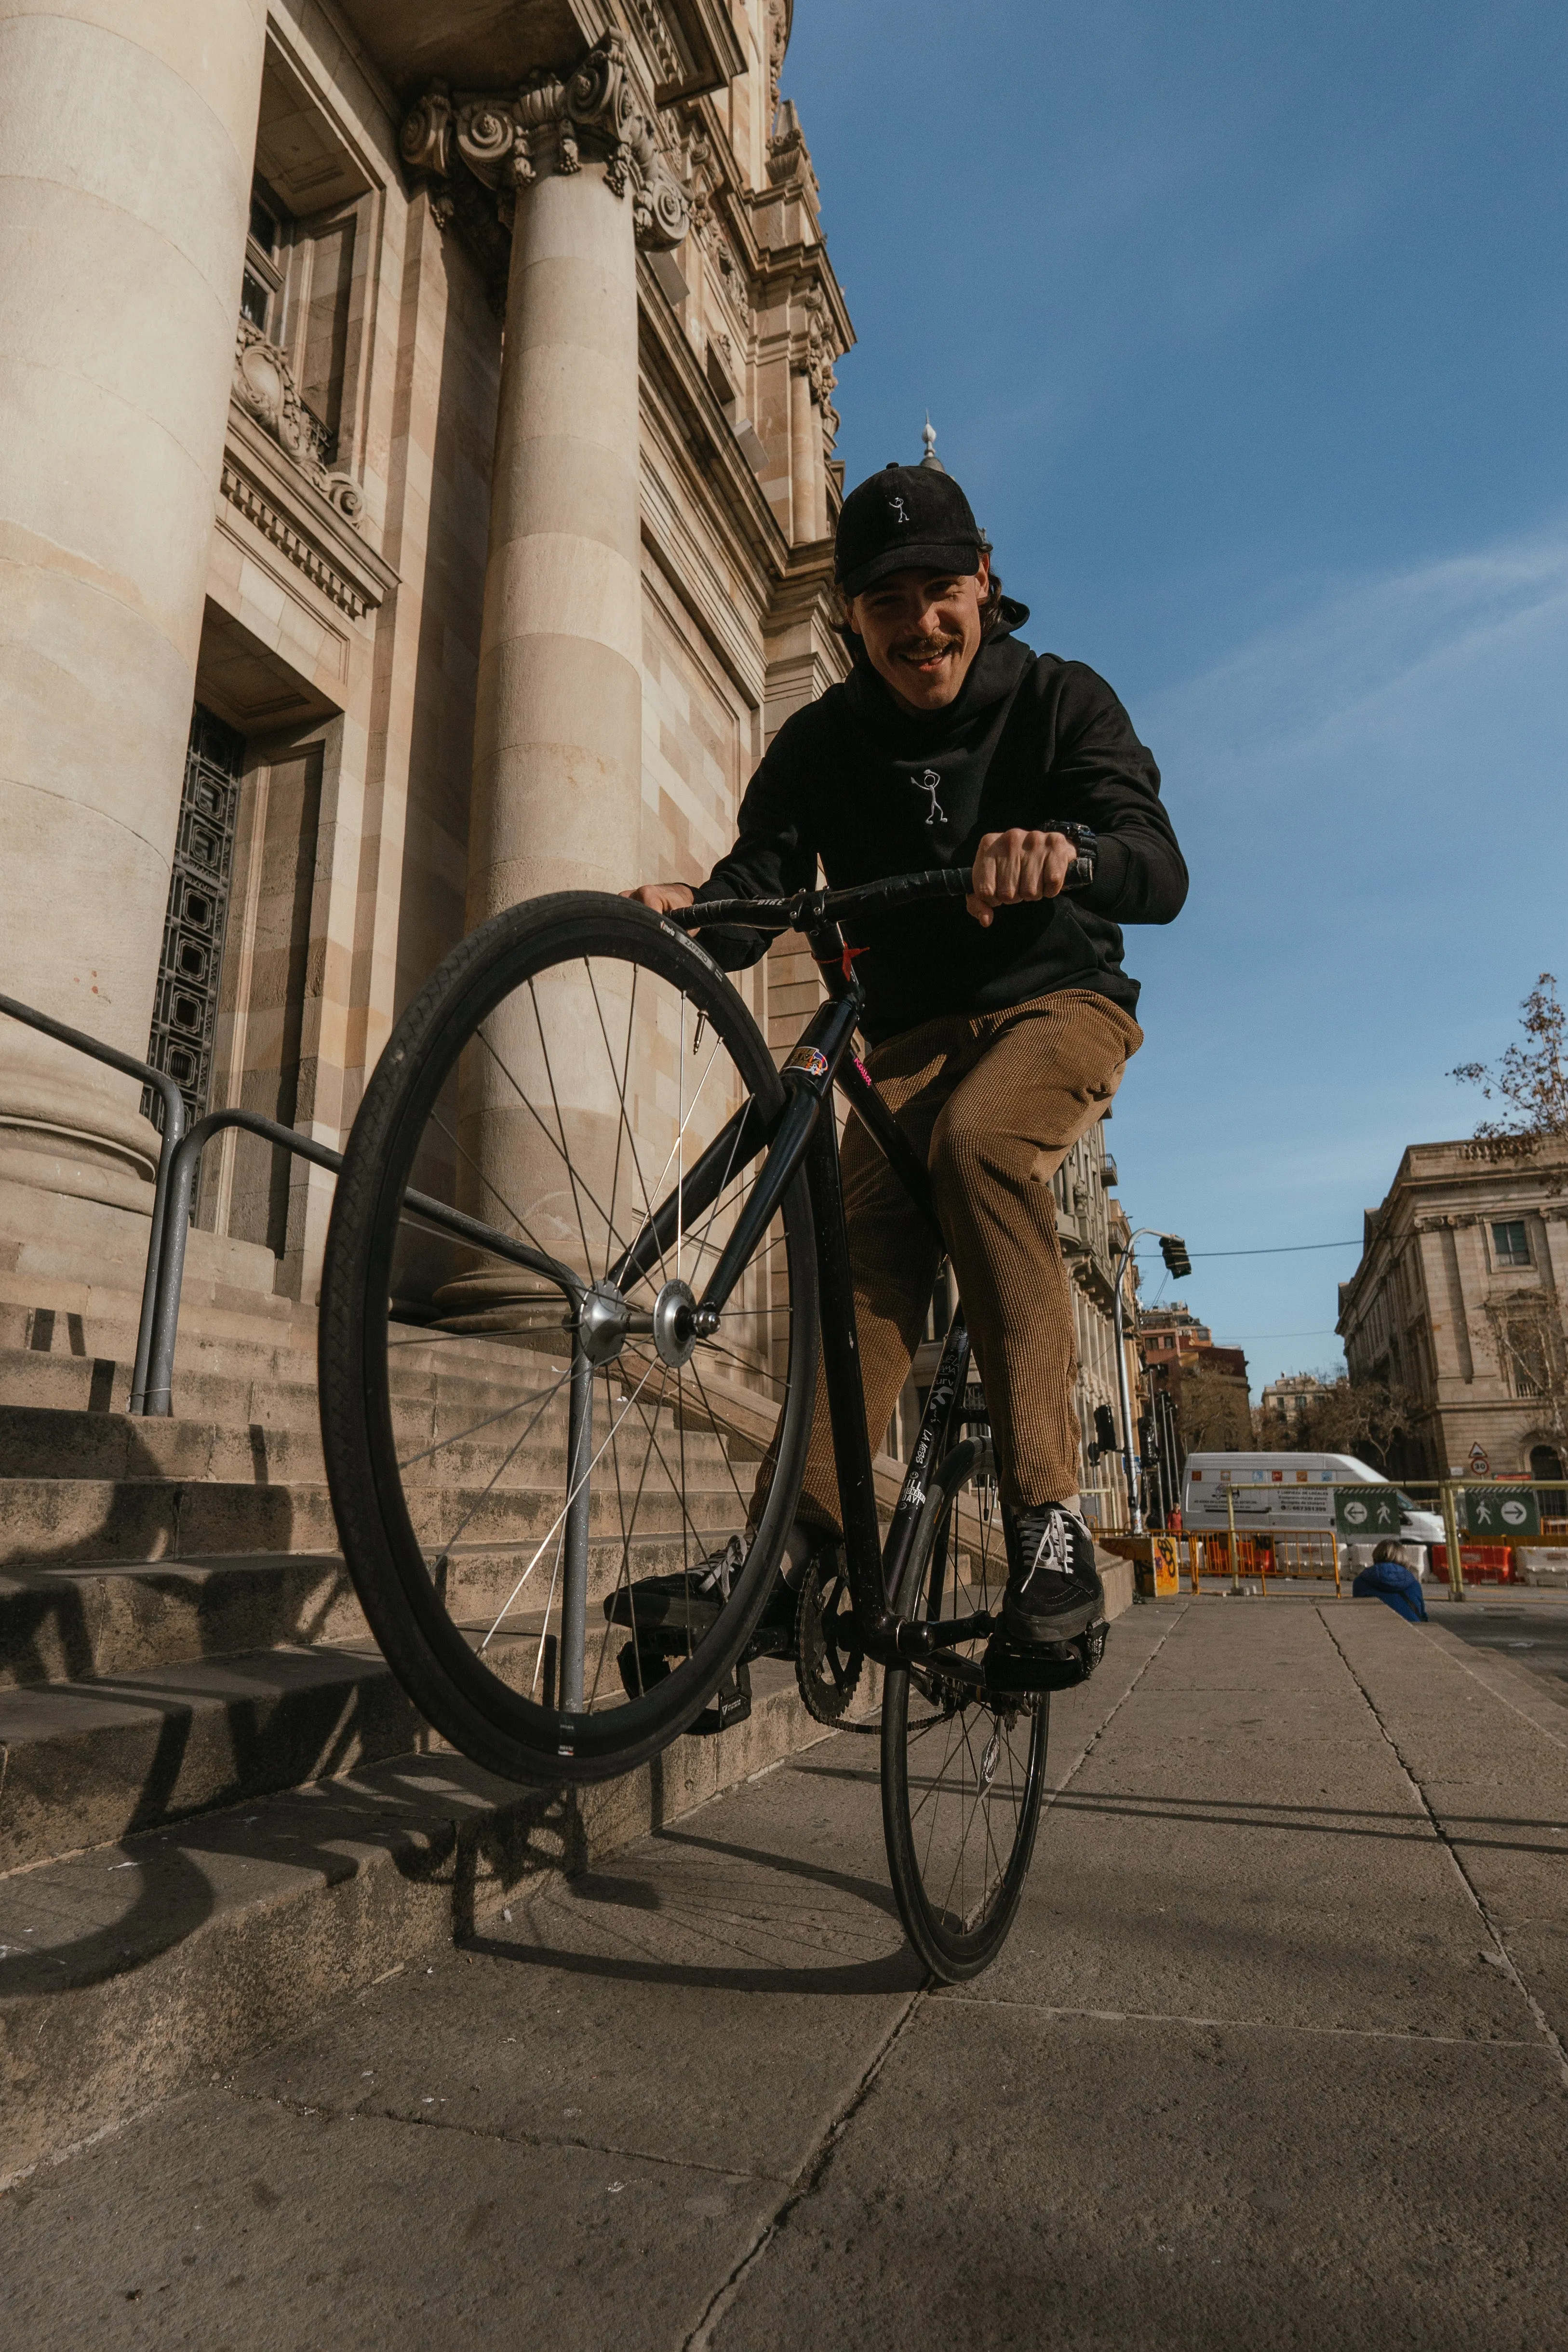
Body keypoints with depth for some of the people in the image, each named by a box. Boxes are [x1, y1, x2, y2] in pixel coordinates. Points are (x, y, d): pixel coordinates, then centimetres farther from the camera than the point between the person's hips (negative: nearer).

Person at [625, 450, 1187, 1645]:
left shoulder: (1060, 700, -6)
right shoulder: (823, 744, 1)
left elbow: (1161, 872, -21)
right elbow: (761, 886, -12)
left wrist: (1069, 850, -45)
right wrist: (687, 910, -36)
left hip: (1059, 1004, -2)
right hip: (914, 1032, 3)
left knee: (978, 1140, -35)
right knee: (870, 1219, -26)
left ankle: (1050, 1513, -31)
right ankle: (806, 1522, -29)